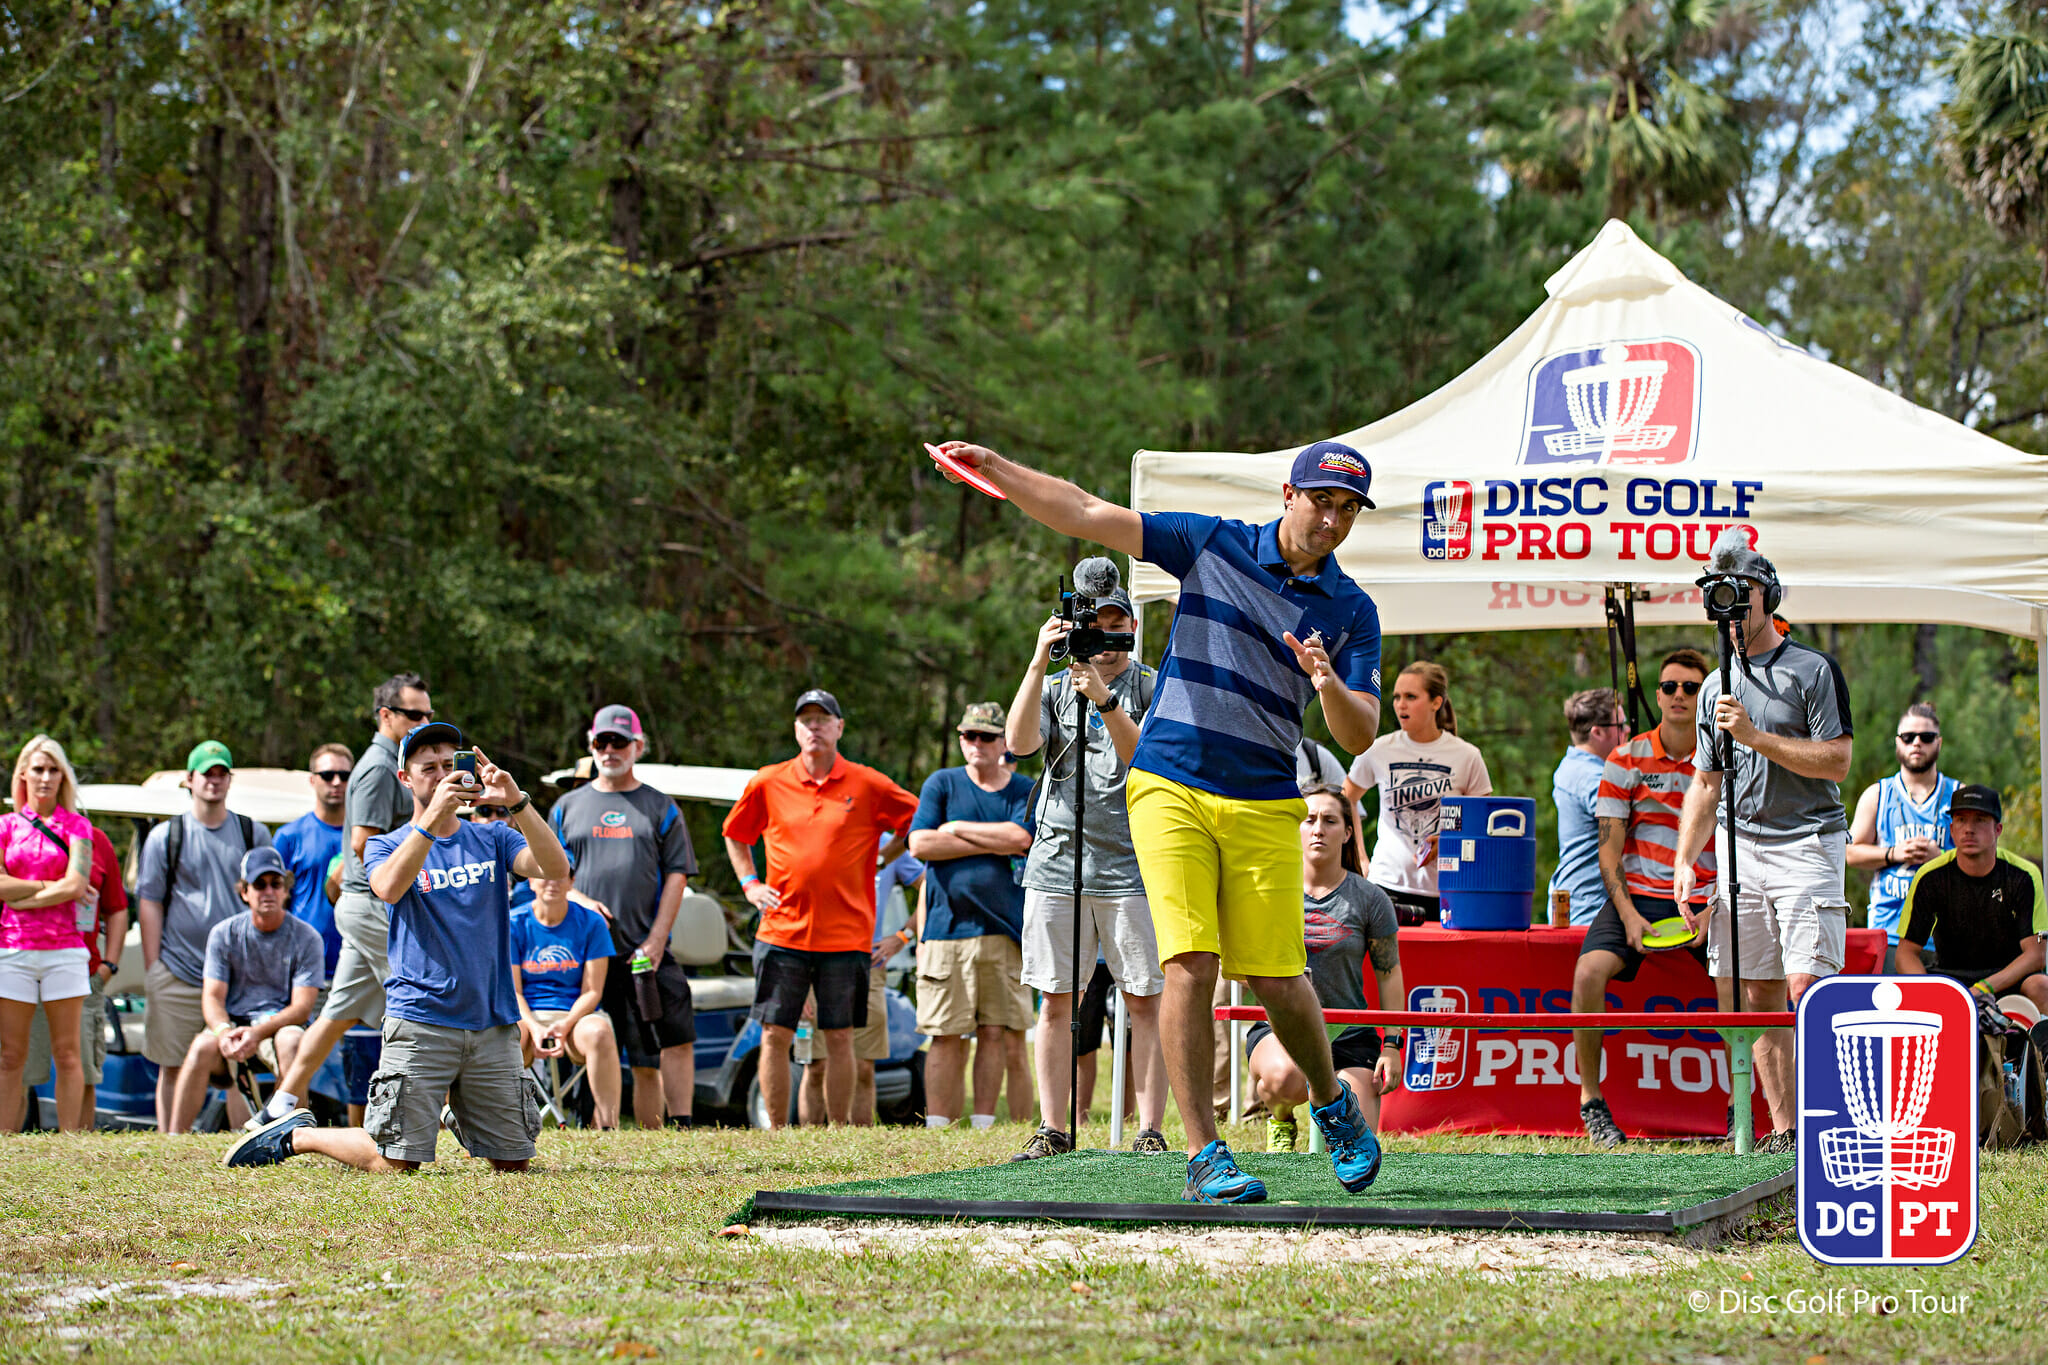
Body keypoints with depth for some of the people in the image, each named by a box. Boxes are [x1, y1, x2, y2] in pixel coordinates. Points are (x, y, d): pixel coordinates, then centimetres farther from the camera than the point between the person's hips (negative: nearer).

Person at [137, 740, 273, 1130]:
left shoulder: (254, 834, 11)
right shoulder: (165, 836, 8)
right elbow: (149, 903, 6)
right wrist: (152, 967, -2)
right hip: (178, 976, -1)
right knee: (174, 1069, 1)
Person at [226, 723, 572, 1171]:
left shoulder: (493, 839, 11)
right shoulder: (388, 845, 5)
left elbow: (556, 869, -8)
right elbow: (389, 887, -19)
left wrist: (518, 803, -20)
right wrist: (433, 817, -27)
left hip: (493, 1024, 3)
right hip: (420, 1022, -3)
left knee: (514, 1160, 5)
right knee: (394, 1163, -9)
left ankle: (458, 1118, 36)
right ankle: (296, 1134, 16)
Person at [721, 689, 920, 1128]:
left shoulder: (868, 786, 1)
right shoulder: (768, 783, 6)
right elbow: (735, 834, 21)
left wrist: (881, 860, 4)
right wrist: (748, 882, 9)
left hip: (845, 935, -1)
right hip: (782, 930, 1)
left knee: (839, 1038, 2)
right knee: (774, 1034, -1)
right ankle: (777, 1133, 6)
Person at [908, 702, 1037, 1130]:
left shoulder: (1025, 790, 11)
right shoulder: (942, 784, 9)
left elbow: (1021, 838, -8)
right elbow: (920, 845, -4)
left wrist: (957, 829, -3)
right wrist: (994, 843, -4)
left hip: (1005, 929, 1)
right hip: (947, 929, -1)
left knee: (996, 1033, 0)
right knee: (947, 1037, -4)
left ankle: (983, 1124, 5)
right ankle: (937, 1127, -3)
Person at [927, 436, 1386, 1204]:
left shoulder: (1352, 613, 5)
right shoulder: (1213, 545, 3)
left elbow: (1360, 736, -1)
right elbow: (1087, 515, 3)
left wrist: (1329, 687, -22)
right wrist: (993, 467, -4)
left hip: (1264, 808, 1)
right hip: (1170, 788, -1)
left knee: (1277, 980, -1)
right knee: (1190, 963, -14)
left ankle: (1332, 1104, 29)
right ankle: (1203, 1156, -11)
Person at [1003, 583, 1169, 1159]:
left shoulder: (1152, 687, 5)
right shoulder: (1054, 687, 13)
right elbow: (1019, 741, -6)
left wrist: (1106, 701, -20)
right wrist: (1039, 664, -13)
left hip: (1132, 867, -2)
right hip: (1057, 866, 2)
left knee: (1144, 1001, -4)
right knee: (1056, 1001, 2)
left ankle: (1151, 1131, -2)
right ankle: (1052, 1131, 7)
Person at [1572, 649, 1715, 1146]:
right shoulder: (1626, 761, 3)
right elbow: (1609, 852, 0)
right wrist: (1628, 914, -13)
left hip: (1703, 900, 1)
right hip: (1636, 895, -1)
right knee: (1590, 970, -27)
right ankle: (1590, 1098, -14)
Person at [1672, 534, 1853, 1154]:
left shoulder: (1814, 671, -1)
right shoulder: (1716, 687, 17)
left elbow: (1836, 760, -10)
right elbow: (1705, 783, 20)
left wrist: (1755, 736, -15)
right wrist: (1684, 863, 9)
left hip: (1806, 842, -6)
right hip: (1738, 845, 6)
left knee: (1806, 988, -16)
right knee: (1758, 995, 1)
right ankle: (1784, 1132, 4)